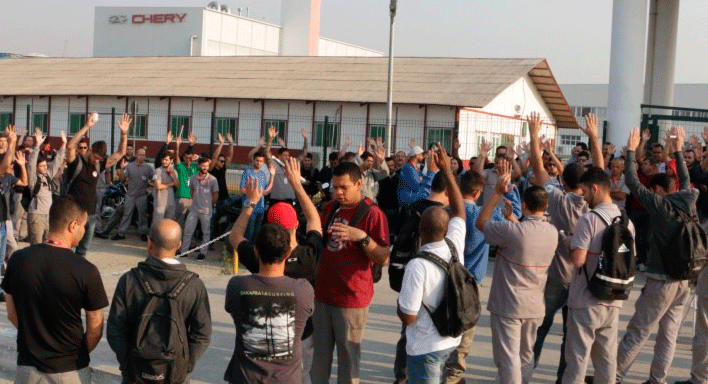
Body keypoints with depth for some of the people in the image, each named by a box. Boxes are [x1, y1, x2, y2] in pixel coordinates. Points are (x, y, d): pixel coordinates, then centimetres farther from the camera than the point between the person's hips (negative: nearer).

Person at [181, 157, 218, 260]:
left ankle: (203, 253, 13)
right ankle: (184, 251, 14)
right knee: (187, 230, 4)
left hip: (206, 210, -3)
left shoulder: (212, 179, -5)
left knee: (206, 232, 4)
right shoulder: (193, 178, 5)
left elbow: (215, 195, 3)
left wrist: (208, 204, 7)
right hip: (194, 209, 3)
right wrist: (197, 200, 13)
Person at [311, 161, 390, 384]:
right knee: (319, 355, 14)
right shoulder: (330, 208, 10)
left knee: (348, 358, 1)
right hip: (323, 294, 6)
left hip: (352, 298, -6)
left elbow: (383, 259, -16)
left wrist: (362, 237, -29)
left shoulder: (372, 213, -12)